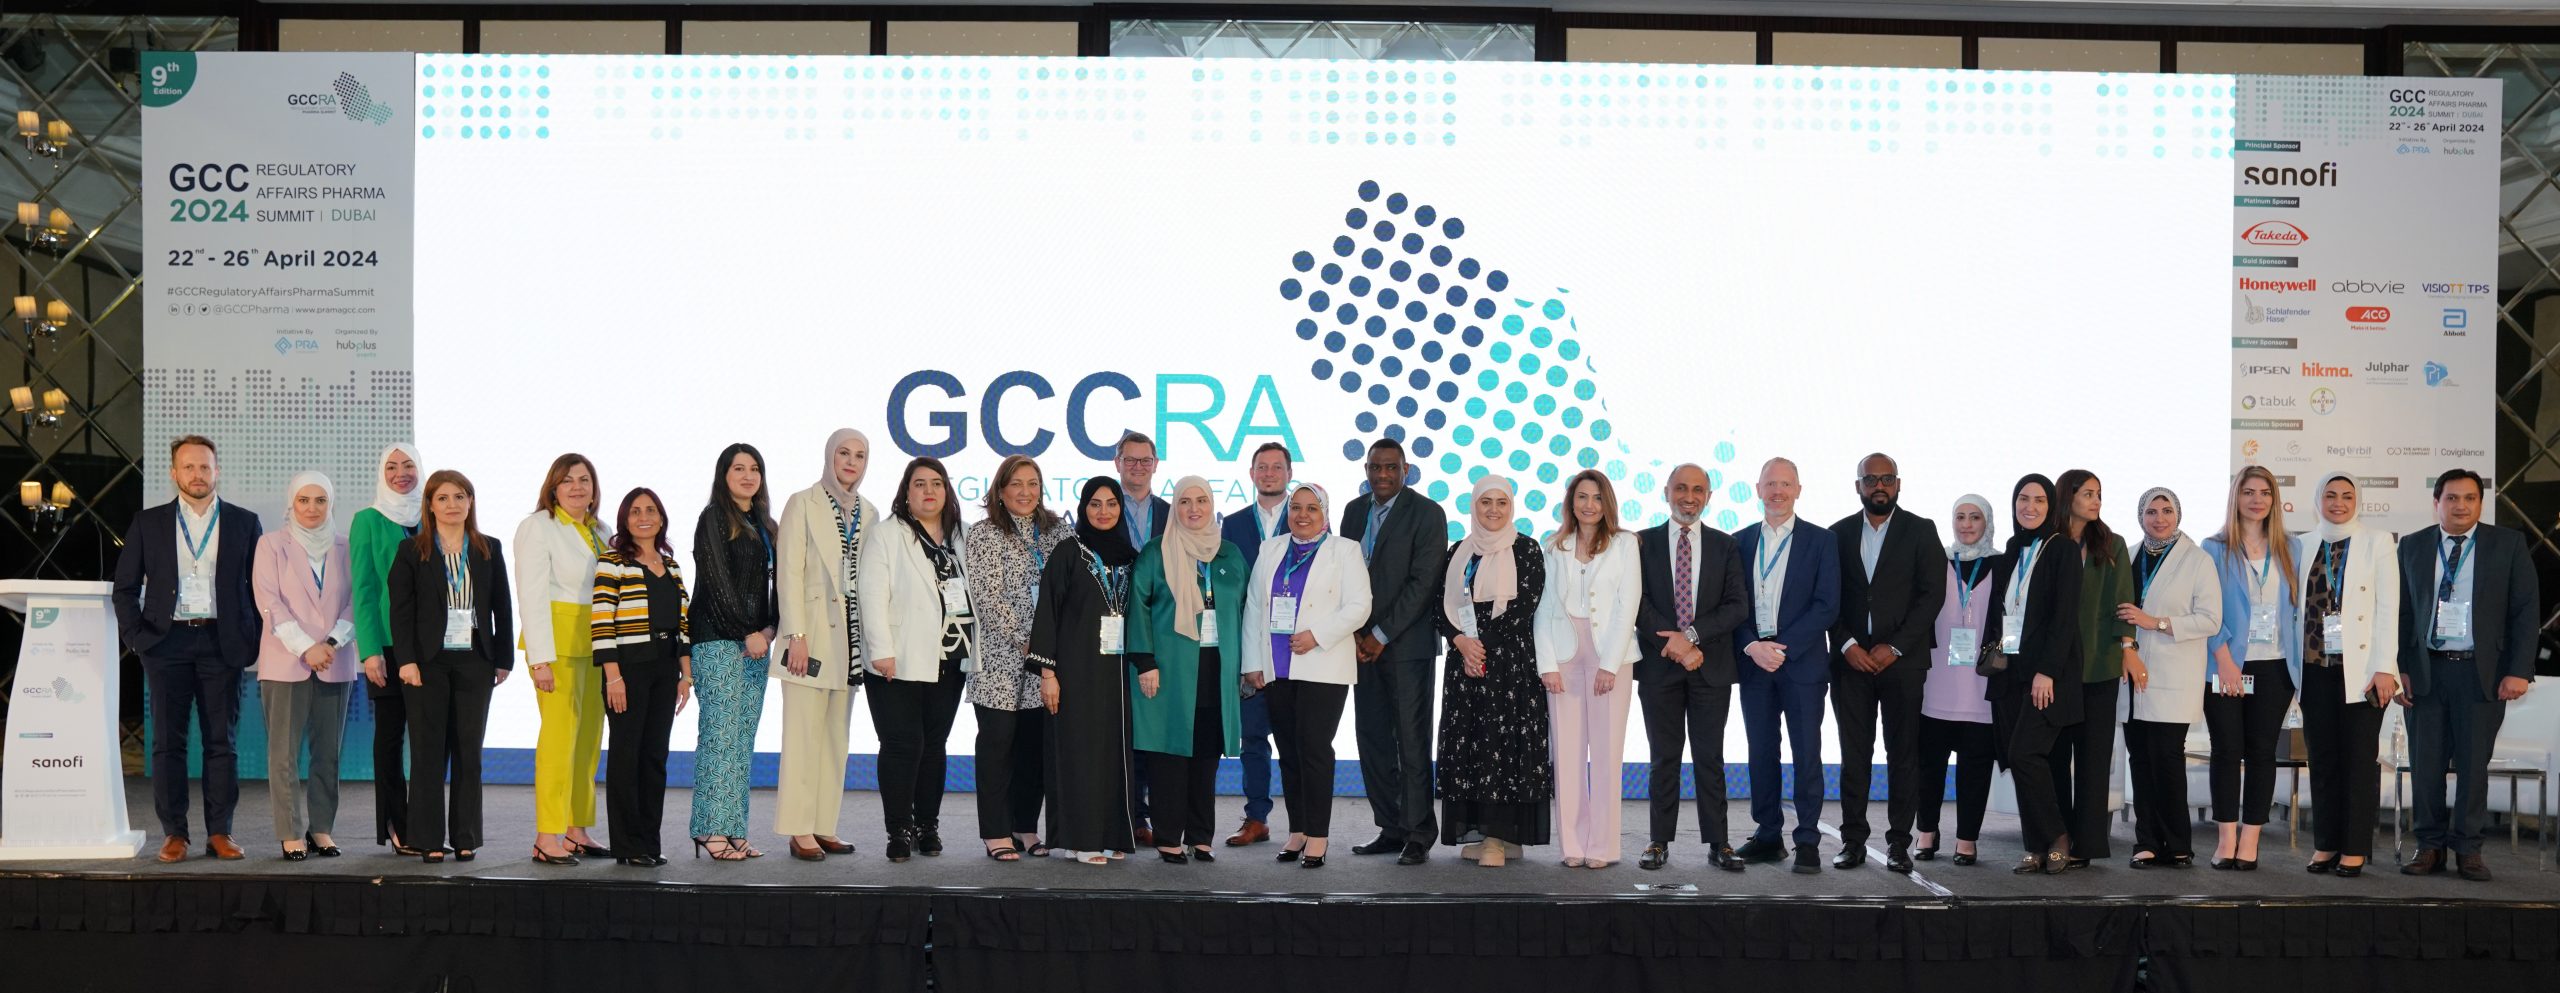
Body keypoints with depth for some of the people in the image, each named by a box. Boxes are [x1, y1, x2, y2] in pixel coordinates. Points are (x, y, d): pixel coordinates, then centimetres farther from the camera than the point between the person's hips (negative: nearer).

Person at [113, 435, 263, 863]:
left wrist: (253, 641, -1)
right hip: (167, 642, 1)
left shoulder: (243, 522, 8)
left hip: (222, 643, 0)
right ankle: (173, 833, 5)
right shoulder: (148, 523, 9)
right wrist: (135, 635, -2)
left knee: (222, 741, 0)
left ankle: (220, 832, 5)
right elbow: (125, 586, 9)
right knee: (167, 742, 1)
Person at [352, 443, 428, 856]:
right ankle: (396, 827, 8)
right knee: (390, 735, 2)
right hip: (388, 643, -3)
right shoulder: (368, 520, 1)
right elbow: (363, 589, -3)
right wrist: (370, 650, -12)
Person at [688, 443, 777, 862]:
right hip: (718, 640, -7)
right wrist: (747, 634, -11)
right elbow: (718, 582, -9)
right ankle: (712, 830, -9)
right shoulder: (714, 518, -2)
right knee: (720, 733, -10)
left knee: (744, 739, 5)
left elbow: (775, 584, 15)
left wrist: (770, 628, -2)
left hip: (757, 642, 7)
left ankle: (734, 831, 6)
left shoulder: (765, 525, 18)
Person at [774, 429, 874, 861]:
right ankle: (800, 831, -4)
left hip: (850, 634, 6)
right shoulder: (803, 504, -1)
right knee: (804, 735, -6)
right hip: (813, 633, -6)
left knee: (836, 737, 7)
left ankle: (824, 826, 12)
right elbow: (789, 572, -7)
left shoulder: (869, 513, 15)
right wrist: (796, 636, -14)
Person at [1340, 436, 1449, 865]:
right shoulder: (1355, 511, 12)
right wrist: (1355, 634, 1)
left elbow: (1422, 583, -11)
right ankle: (1391, 829, 14)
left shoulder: (1427, 514, -6)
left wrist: (1382, 635, -12)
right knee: (1372, 739, 6)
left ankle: (1418, 836, 1)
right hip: (1364, 644, 6)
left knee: (1412, 741, -4)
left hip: (1407, 643, -6)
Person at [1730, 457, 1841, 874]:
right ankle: (1767, 835, 14)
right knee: (1761, 753, 6)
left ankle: (1807, 841, 2)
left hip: (1802, 662, -3)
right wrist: (1752, 647, -10)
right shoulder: (1740, 542, 10)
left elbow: (1827, 605, -6)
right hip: (1754, 663, 3)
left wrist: (1784, 647, -13)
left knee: (1807, 753, -2)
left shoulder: (1819, 541, 1)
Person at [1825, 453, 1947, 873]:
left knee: (1903, 754, 0)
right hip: (1852, 660, 2)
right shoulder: (1839, 534, 9)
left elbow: (1932, 594, -3)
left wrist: (1893, 647, -10)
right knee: (1854, 754, 2)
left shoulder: (1921, 531, 3)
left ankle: (1899, 842, 5)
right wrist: (1848, 645, -8)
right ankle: (1853, 841, 5)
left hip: (1902, 660, -2)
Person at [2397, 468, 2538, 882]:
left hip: (2481, 671, -1)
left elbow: (2526, 609, 0)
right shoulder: (2413, 547, 8)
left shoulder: (2508, 544, 2)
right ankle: (2431, 847, 12)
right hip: (2426, 670, 2)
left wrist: (2519, 670, -7)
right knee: (2426, 763, 3)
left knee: (2473, 764, 2)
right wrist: (2400, 668, 0)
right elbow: (2402, 612, 8)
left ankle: (2467, 849, 11)